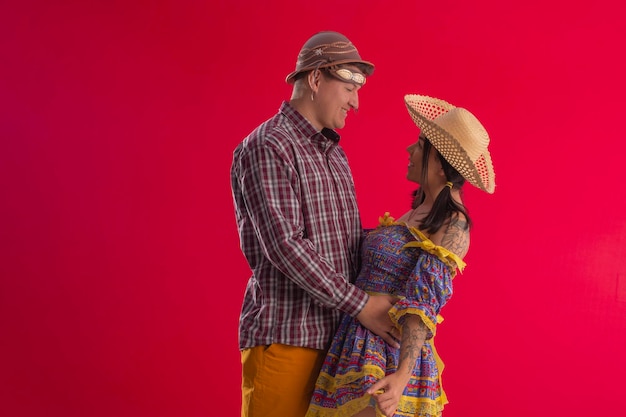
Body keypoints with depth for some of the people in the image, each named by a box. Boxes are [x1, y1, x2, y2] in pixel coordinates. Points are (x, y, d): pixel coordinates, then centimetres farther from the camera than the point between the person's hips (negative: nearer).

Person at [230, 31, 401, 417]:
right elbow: (283, 245, -20)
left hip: (334, 337, 8)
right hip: (284, 337, -8)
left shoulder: (334, 154, 18)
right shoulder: (267, 148, -11)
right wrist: (360, 304, -18)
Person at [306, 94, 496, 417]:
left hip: (390, 356, -8)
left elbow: (424, 304, -23)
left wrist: (402, 375, -30)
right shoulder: (418, 213, 13)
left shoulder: (452, 225, -12)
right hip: (358, 345, 8)